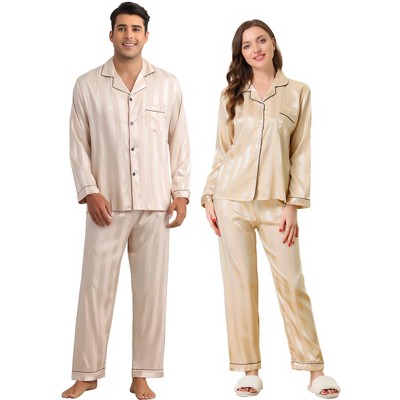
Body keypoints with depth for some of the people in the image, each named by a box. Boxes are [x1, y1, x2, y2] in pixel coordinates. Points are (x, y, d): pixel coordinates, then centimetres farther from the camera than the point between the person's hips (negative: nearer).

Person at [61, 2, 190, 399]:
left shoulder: (167, 84, 7)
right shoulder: (87, 85, 4)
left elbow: (179, 142, 7)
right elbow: (79, 144, 3)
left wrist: (181, 192, 0)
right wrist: (89, 192, -7)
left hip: (155, 205, 1)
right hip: (108, 204, -1)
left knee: (151, 290, 5)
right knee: (95, 288, 2)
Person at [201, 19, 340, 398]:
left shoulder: (298, 92, 4)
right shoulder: (231, 95, 9)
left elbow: (301, 153, 2)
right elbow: (222, 150, 10)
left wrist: (294, 204, -5)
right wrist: (209, 197, 3)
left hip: (275, 202, -1)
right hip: (231, 199, 1)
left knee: (291, 284, 0)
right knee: (240, 284, 3)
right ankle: (250, 369, 14)